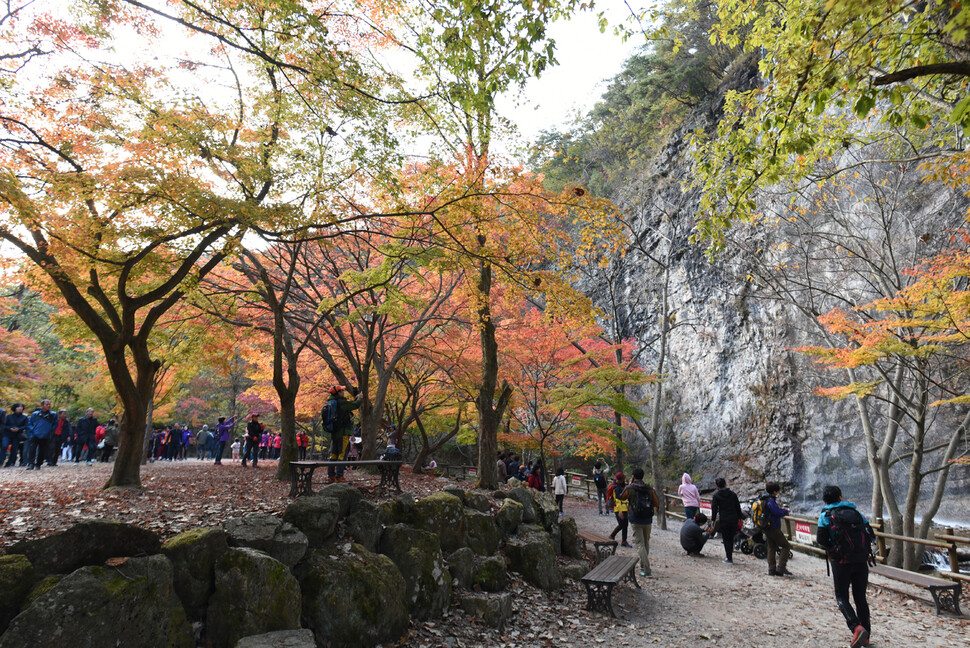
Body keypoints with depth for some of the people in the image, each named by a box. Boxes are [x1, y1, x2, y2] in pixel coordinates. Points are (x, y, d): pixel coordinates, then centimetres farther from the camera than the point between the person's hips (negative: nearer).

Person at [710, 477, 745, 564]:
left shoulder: (716, 496, -5)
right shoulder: (732, 494, 5)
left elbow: (714, 508, -6)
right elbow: (738, 507, 9)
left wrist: (713, 520, 2)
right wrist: (740, 517, 18)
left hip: (724, 520, -4)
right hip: (734, 520, 4)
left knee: (726, 540, 4)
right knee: (731, 539, 15)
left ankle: (729, 559, 3)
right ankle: (729, 556, 20)